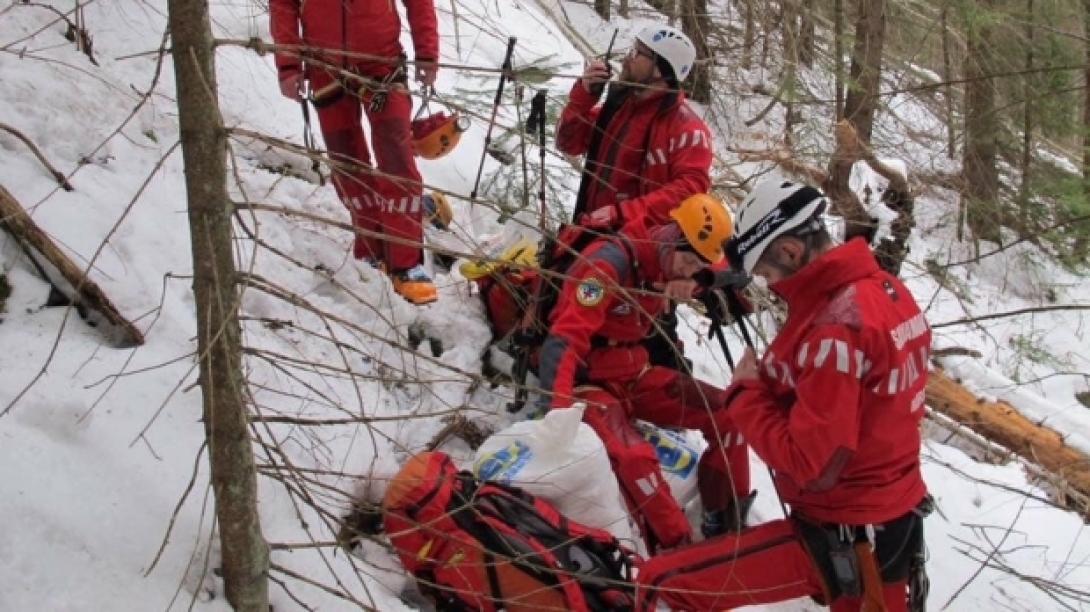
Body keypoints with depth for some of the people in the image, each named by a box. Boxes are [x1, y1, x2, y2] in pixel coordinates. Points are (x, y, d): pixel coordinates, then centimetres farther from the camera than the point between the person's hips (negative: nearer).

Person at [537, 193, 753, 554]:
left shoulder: (665, 266, 0)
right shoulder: (610, 262, -23)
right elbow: (564, 341, -31)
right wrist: (560, 410, -43)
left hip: (634, 374, 8)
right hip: (591, 381, -8)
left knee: (727, 414, -5)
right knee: (634, 457, -34)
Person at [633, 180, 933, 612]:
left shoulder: (834, 327, -25)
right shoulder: (889, 290, 3)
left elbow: (810, 465, -25)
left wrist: (747, 393, -12)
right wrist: (771, 383, 3)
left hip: (841, 536, -9)